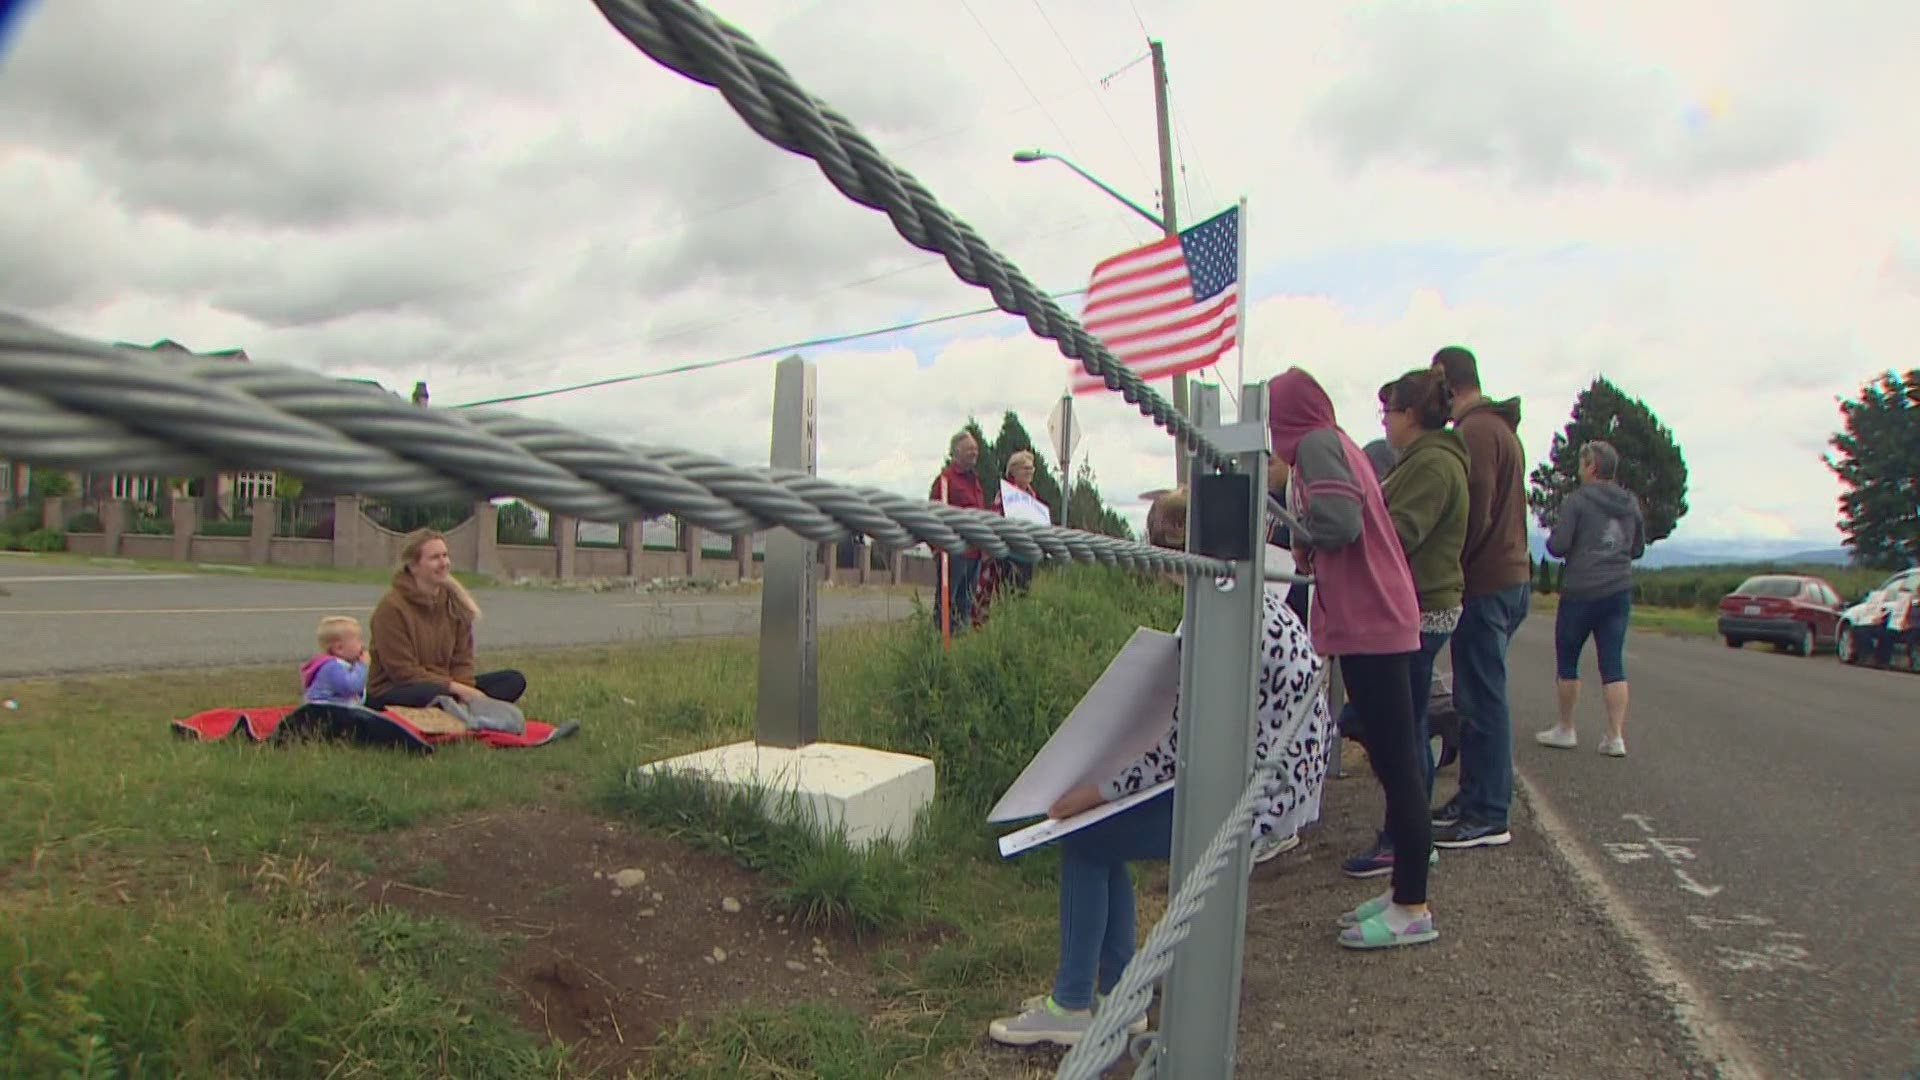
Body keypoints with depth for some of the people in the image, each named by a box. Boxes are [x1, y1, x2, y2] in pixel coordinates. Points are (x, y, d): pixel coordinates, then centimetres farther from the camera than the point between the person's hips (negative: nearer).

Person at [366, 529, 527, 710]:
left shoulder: (455, 601, 6)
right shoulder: (392, 606, -12)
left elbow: (462, 659, 5)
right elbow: (403, 673, -17)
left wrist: (464, 690, -16)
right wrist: (457, 688, -23)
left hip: (444, 685, 7)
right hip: (392, 693, -7)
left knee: (514, 680, -10)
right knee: (436, 694, -41)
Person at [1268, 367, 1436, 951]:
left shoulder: (1316, 445, -10)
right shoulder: (1341, 443, 19)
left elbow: (1338, 522, -22)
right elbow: (1352, 522, 15)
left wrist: (1301, 539, -5)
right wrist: (1311, 551, 6)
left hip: (1368, 623, -10)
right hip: (1381, 618, 10)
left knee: (1394, 761, -5)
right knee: (1393, 759, 14)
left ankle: (1412, 909, 2)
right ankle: (1405, 891, 23)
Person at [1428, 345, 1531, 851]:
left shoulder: (1476, 431, -13)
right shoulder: (1500, 427, 19)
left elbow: (1476, 514, -20)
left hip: (1486, 582, -10)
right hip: (1510, 575, 10)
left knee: (1482, 700, -6)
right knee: (1479, 697, 15)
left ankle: (1488, 816, -1)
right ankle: (1473, 799, 23)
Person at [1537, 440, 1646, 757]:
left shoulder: (1577, 500, -10)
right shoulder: (1631, 504, 9)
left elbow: (1557, 546, -14)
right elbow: (1638, 549, 18)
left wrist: (1551, 539, 7)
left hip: (1580, 592, -5)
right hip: (1619, 592, 5)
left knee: (1567, 660, 8)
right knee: (1613, 663, 3)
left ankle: (1566, 730, 14)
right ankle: (1616, 736, -1)